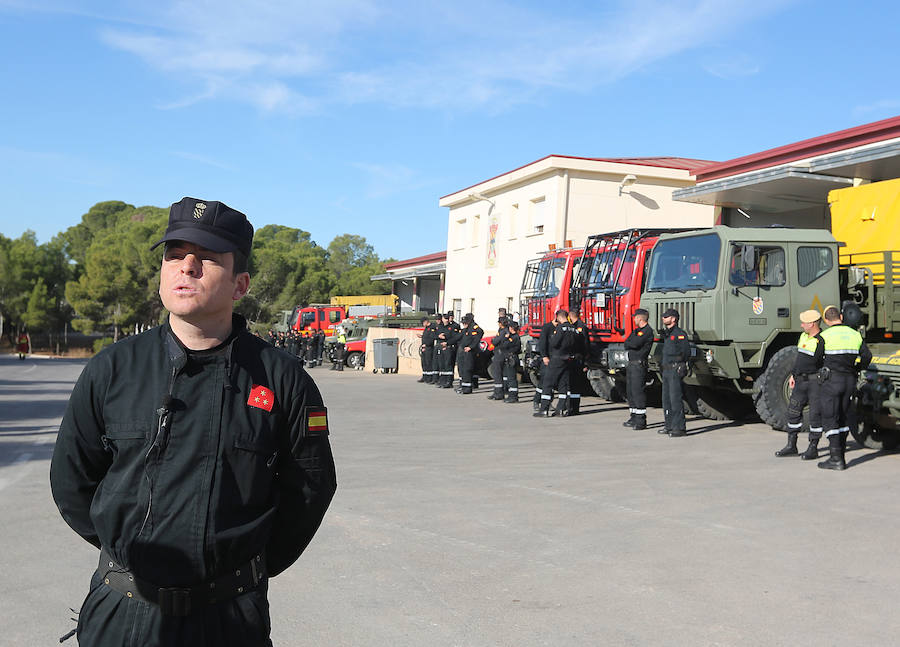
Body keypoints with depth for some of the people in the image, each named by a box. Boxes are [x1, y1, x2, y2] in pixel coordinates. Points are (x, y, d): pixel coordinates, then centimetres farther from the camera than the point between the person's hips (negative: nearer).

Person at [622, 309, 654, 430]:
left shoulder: (647, 331, -11)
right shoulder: (637, 330, 20)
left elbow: (635, 343, -22)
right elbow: (627, 344, 15)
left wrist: (628, 342, -2)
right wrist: (631, 343, -6)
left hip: (639, 365, -10)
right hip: (631, 364, 10)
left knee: (638, 391, -10)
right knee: (630, 391, 12)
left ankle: (641, 421, -8)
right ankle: (634, 418, 20)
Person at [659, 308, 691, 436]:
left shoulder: (679, 333, -10)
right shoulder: (666, 334, 17)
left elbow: (686, 352, -11)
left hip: (676, 369, -9)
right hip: (666, 370, 9)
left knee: (675, 399, -11)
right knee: (666, 399, 11)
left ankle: (680, 428, -9)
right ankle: (670, 426, 19)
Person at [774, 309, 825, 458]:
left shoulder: (822, 340, -14)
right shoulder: (803, 336, 11)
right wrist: (793, 375, 19)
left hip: (816, 381, -8)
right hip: (801, 380, 8)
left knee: (815, 414, -2)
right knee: (793, 411, 9)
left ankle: (813, 448, 8)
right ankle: (791, 446, 17)